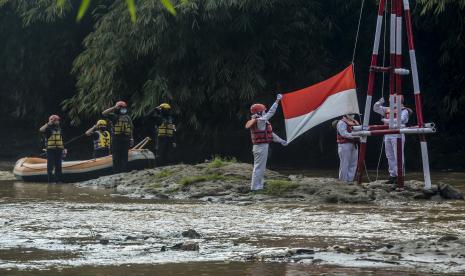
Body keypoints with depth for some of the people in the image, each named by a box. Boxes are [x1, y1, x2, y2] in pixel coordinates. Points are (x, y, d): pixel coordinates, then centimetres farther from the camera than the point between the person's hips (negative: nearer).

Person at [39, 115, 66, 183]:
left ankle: (58, 180, 13)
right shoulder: (48, 129, -4)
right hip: (50, 150, -6)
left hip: (58, 150, 6)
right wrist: (48, 124, -22)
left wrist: (63, 149, 13)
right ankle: (50, 180, -2)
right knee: (50, 166, -5)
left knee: (58, 166, 7)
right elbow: (41, 130, -24)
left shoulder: (59, 129, 14)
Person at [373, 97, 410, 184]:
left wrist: (387, 121, -17)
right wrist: (379, 103, 3)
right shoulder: (388, 110, 19)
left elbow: (400, 120, -18)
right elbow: (376, 108, 24)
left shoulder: (404, 111, -1)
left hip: (397, 135, -7)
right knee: (390, 157, 8)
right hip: (387, 135, 7)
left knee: (398, 157, -8)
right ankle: (392, 175, 13)